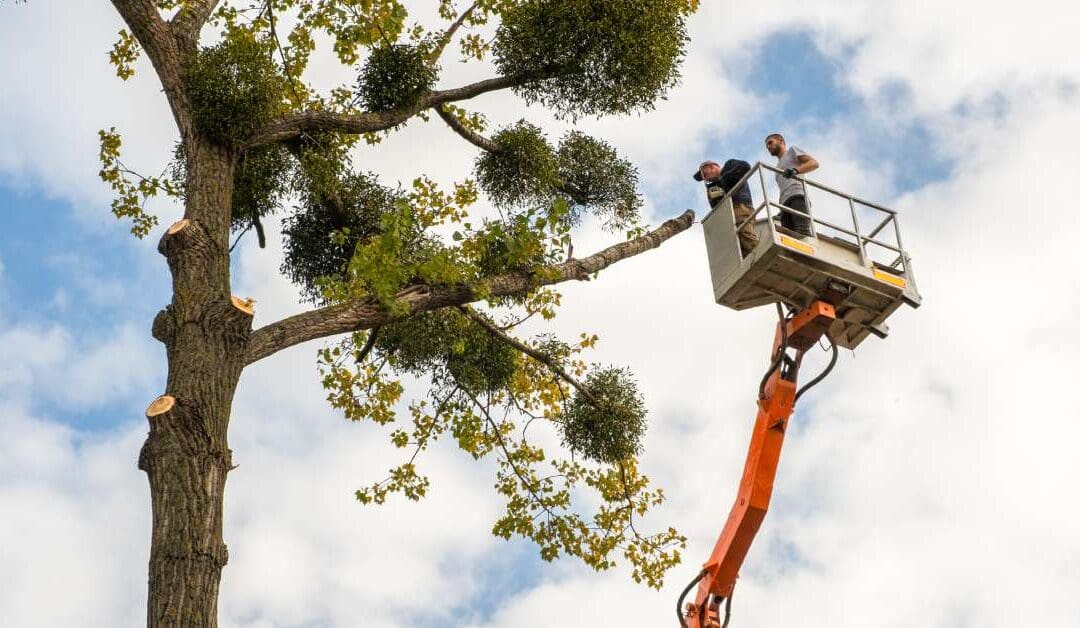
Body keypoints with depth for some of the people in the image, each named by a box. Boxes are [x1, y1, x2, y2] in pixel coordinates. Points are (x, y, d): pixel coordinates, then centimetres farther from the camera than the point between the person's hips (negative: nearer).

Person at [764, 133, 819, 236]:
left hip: (798, 196, -6)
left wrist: (796, 170, -14)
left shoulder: (792, 150, 22)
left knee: (802, 232, -29)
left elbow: (814, 163, 5)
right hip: (785, 202, 6)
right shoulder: (778, 168, 40)